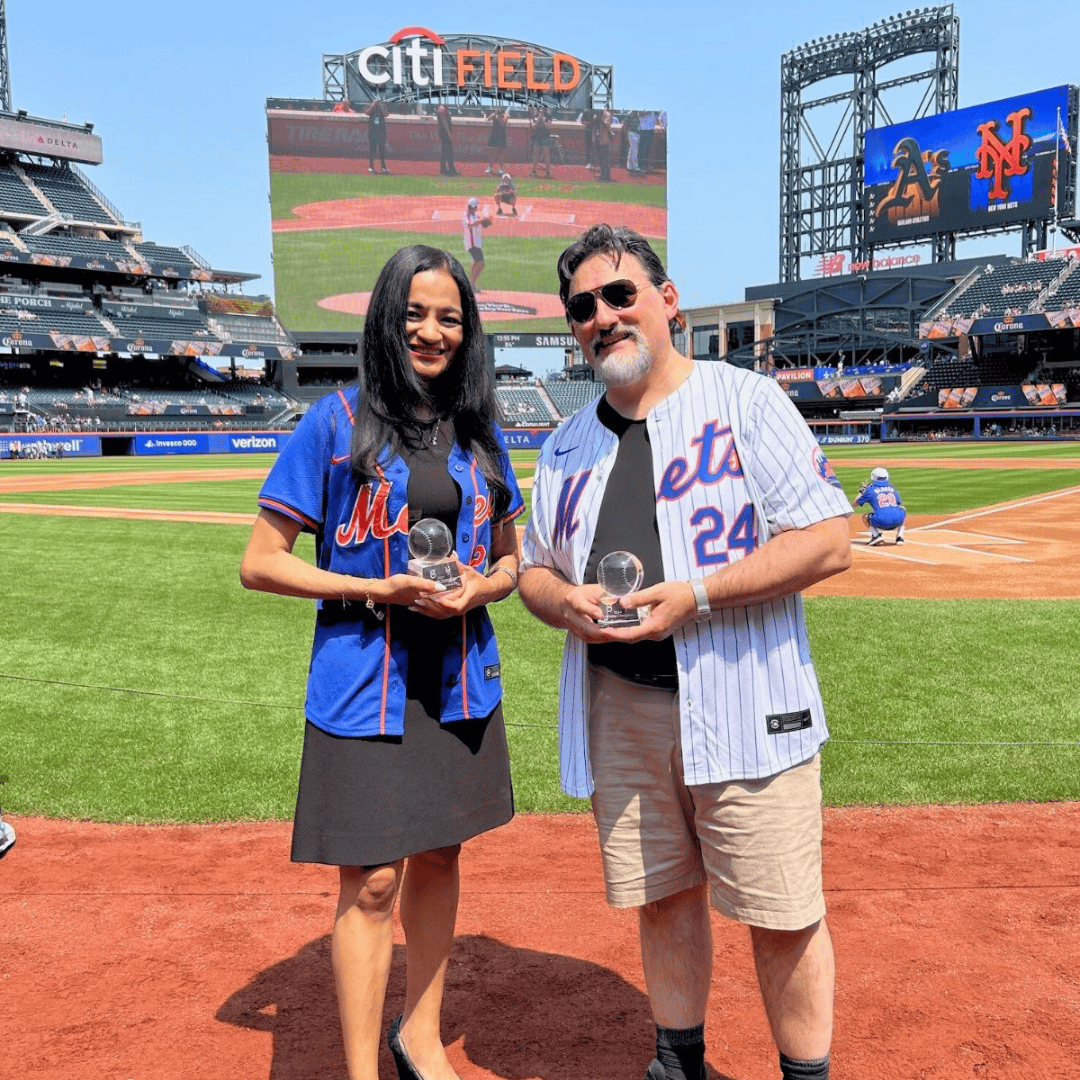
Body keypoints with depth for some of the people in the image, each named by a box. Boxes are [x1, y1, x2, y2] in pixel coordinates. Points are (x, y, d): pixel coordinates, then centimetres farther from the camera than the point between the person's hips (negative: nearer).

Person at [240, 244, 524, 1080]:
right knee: (372, 882, 0)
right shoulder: (337, 422, -6)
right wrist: (382, 589, -18)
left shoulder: (481, 434, 7)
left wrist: (478, 588, -8)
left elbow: (509, 558, 15)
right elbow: (261, 564, -7)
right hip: (365, 684, -5)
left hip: (462, 682, 5)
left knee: (439, 857, 17)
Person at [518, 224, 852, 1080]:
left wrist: (695, 595, -19)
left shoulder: (747, 401, -3)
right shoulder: (566, 446, 13)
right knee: (661, 897, 16)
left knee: (784, 915, 3)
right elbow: (534, 568, 19)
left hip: (744, 704, -4)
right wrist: (566, 603, -5)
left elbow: (829, 543, -10)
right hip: (617, 710, 5)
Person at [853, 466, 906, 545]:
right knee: (902, 509, 36)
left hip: (882, 522, -2)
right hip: (898, 520, 2)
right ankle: (900, 537, 19)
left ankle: (876, 535, 2)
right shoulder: (892, 488, 21)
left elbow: (854, 504, 21)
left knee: (866, 516, 28)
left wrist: (861, 491, 38)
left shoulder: (870, 490, 11)